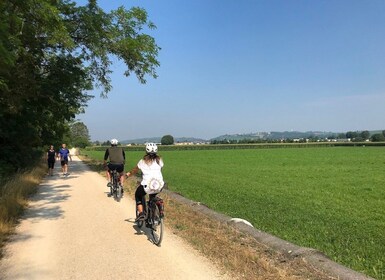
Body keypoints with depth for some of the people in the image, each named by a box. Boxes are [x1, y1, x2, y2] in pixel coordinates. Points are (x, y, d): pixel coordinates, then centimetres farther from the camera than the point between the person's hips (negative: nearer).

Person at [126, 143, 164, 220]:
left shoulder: (143, 161, 5)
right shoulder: (159, 160, 10)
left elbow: (134, 171, 20)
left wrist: (128, 174, 40)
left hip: (147, 186, -3)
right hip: (159, 186, 3)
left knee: (138, 196, 27)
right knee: (152, 196, 35)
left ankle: (141, 213, 11)